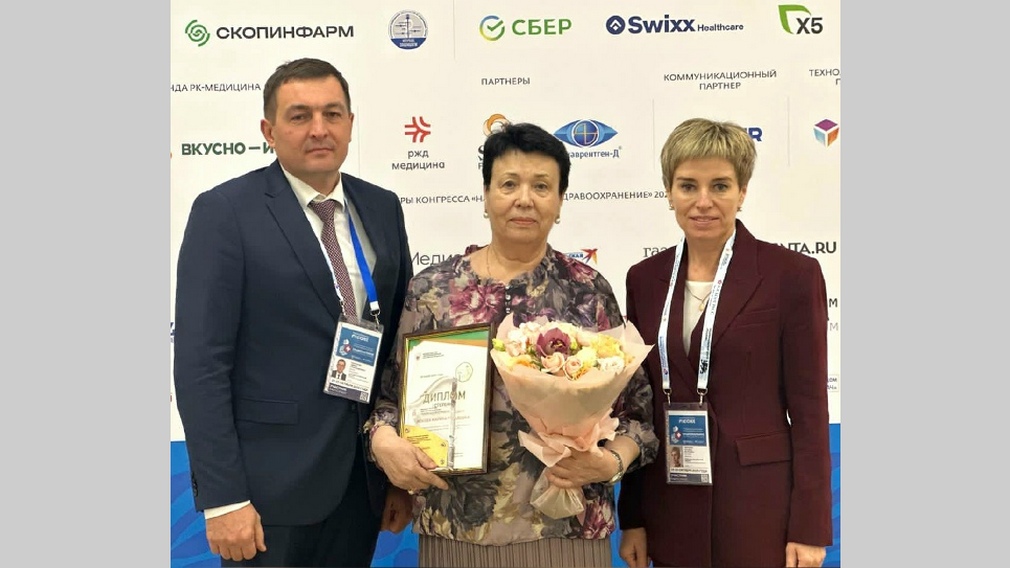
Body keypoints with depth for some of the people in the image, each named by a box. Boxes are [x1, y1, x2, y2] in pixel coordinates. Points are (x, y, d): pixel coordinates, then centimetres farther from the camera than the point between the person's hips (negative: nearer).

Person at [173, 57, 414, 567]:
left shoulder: (382, 208, 6)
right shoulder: (224, 212, -10)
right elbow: (200, 363, -13)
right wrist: (222, 498, -16)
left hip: (363, 477, 5)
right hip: (272, 485, -5)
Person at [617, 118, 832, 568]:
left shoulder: (791, 274, -6)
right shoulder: (645, 278, 5)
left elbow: (809, 408, -6)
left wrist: (809, 528, -8)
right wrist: (631, 518, 7)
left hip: (759, 506, -3)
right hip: (670, 510, 4)